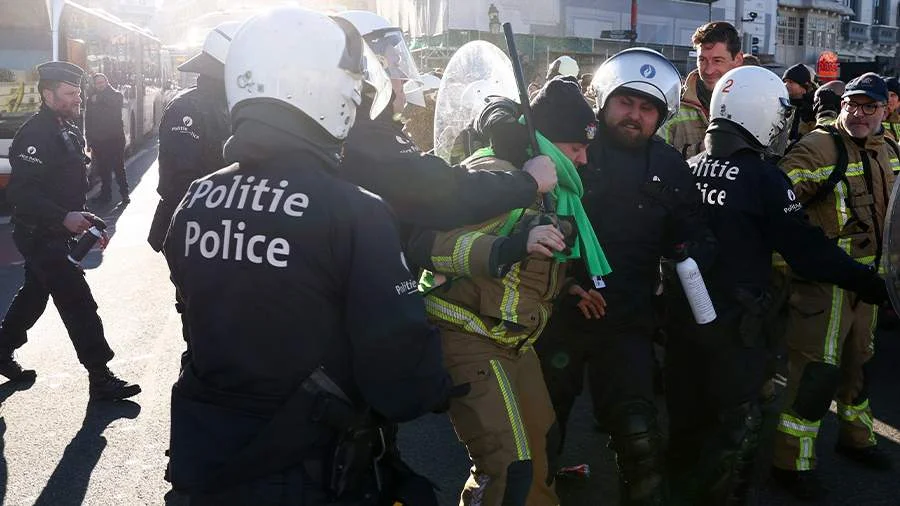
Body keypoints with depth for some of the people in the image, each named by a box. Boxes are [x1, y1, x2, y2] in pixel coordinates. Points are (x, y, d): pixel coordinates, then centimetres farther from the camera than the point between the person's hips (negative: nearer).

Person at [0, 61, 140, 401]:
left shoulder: (68, 132, 11)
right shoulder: (35, 134, -19)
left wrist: (82, 218, 14)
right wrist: (64, 217, -31)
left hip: (56, 233, 10)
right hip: (40, 236, -10)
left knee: (34, 294, 22)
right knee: (79, 303, -10)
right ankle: (100, 379, -5)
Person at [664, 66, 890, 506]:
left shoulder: (689, 169, 3)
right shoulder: (763, 177, -15)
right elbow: (806, 249, -14)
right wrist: (872, 283, -5)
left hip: (681, 309, 7)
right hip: (733, 320, -6)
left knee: (687, 412, 20)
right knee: (737, 423, 8)